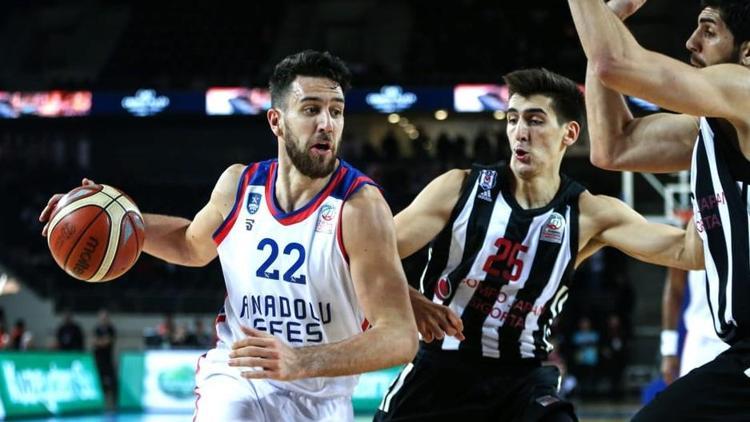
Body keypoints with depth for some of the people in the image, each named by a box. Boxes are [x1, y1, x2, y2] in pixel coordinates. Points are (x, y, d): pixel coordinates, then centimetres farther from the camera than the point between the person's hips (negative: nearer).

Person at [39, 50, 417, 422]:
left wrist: (299, 362, -38)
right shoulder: (239, 185, -5)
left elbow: (400, 338, -25)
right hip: (237, 381, 1)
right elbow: (192, 245, 19)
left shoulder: (360, 206, -19)